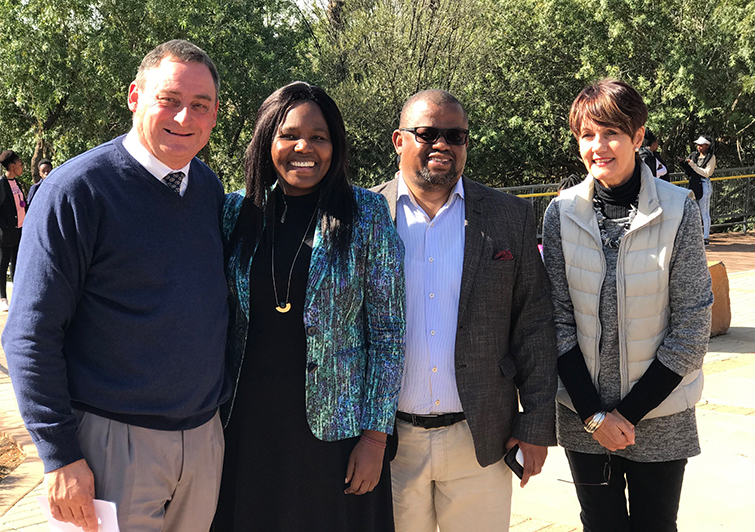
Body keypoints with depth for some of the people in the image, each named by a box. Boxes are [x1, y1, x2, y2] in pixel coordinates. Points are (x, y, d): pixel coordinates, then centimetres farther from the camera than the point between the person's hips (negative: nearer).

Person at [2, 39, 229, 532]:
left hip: (206, 433, 6)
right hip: (115, 439, -6)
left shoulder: (211, 187, 6)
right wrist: (60, 455, -16)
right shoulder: (77, 190, -12)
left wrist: (224, 400, 15)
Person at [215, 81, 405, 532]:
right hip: (247, 425, 2)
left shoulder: (366, 215, -4)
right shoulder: (237, 212, 4)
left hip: (334, 429, -2)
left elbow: (388, 331, -4)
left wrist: (375, 436, -7)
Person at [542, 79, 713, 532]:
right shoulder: (562, 213, -5)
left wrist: (630, 413, -10)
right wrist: (594, 414, -8)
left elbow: (692, 328, -9)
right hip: (583, 417, 2)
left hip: (660, 417, -1)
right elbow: (558, 319, -2)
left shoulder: (678, 210, -10)